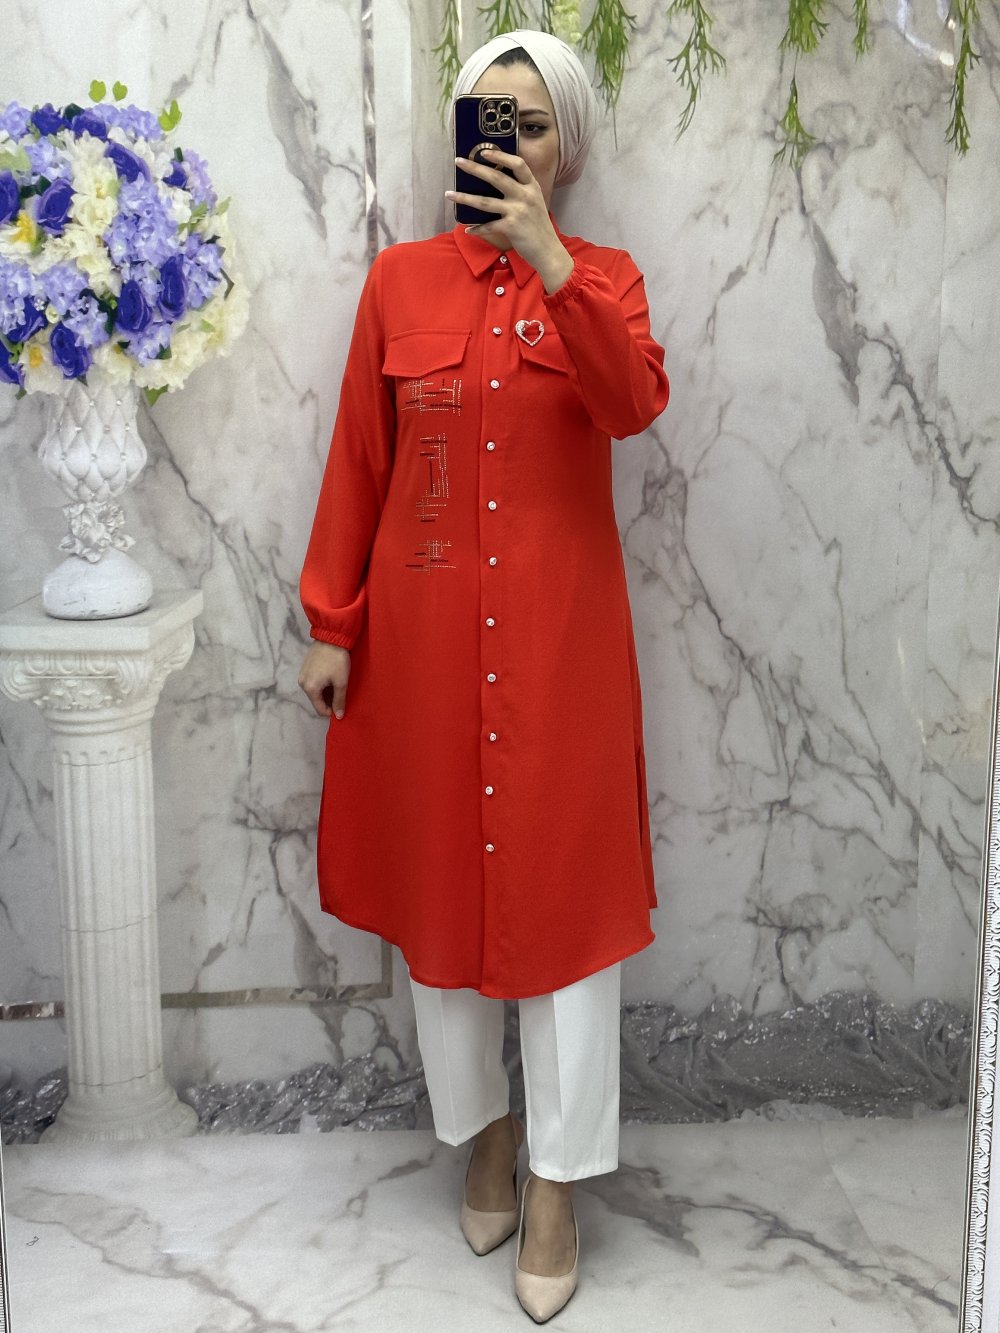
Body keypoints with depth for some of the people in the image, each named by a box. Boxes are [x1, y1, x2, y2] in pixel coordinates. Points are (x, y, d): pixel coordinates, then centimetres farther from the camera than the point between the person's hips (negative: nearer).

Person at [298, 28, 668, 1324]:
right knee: (440, 876, 11)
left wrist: (547, 259, -27)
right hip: (424, 627, 2)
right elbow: (356, 461, 4)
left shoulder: (604, 279, 2)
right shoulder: (401, 279, 4)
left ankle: (556, 1182, 17)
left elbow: (635, 404, -19)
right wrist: (330, 622, 2)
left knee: (563, 881, 2)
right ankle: (482, 1129, 33)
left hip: (559, 630, -1)